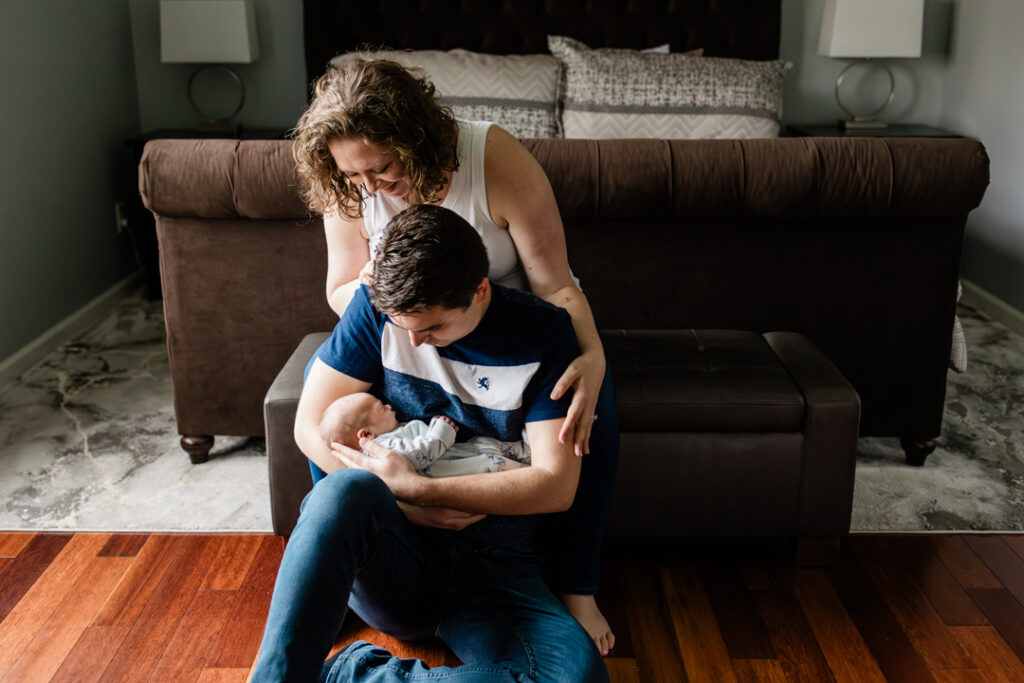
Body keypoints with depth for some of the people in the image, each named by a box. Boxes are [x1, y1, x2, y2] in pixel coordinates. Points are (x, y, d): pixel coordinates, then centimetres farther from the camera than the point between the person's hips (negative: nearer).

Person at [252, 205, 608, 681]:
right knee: (346, 490, -37)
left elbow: (556, 485, -9)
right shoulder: (379, 306, 1)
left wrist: (418, 490, -14)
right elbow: (311, 426, 1)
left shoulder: (543, 333, -4)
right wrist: (397, 504, -12)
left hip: (494, 570, 1)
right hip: (396, 552, 0)